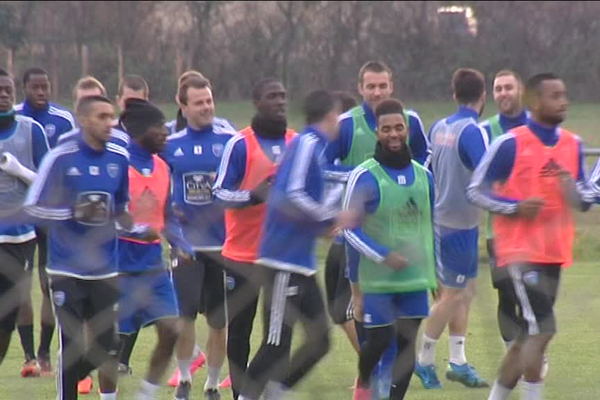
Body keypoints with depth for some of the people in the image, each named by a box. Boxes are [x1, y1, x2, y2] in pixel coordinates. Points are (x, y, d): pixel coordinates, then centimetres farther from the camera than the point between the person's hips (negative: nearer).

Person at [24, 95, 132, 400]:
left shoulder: (120, 159, 4)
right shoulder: (60, 158, -10)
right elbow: (33, 207, -10)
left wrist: (133, 223, -2)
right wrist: (74, 212, -22)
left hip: (105, 269, 4)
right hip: (67, 270, -4)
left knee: (108, 344, 6)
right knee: (71, 346, -3)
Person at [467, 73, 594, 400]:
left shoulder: (572, 144, 10)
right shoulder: (511, 144, -9)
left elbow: (586, 198, 18)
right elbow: (476, 190, -5)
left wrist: (575, 191, -5)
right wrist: (514, 207, -18)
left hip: (555, 254, 7)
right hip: (520, 251, -7)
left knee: (529, 335, 12)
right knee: (541, 330, -15)